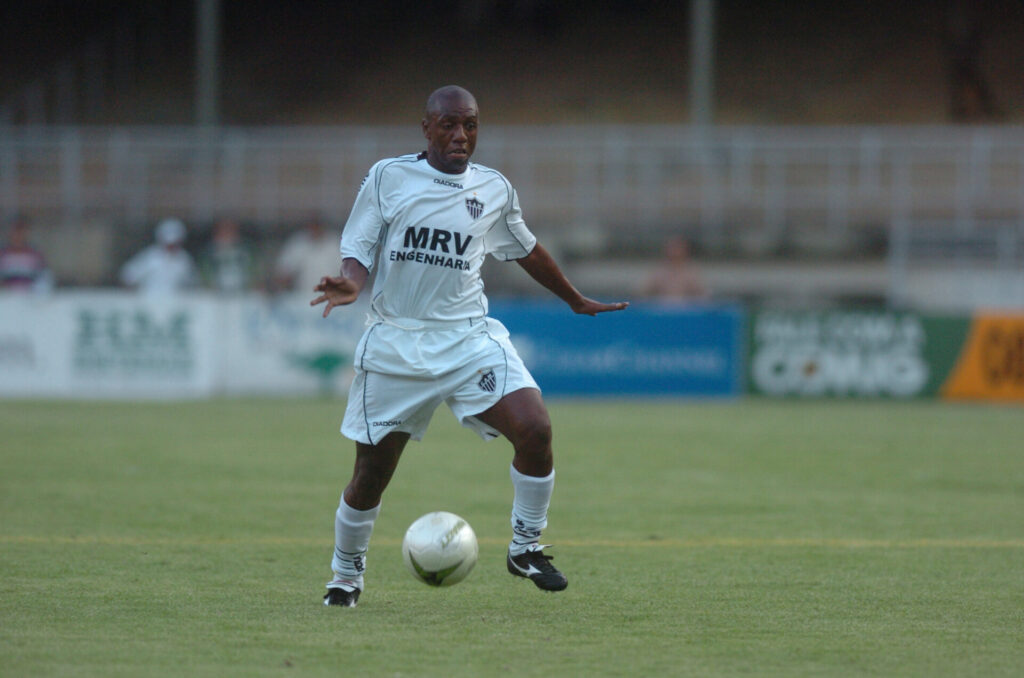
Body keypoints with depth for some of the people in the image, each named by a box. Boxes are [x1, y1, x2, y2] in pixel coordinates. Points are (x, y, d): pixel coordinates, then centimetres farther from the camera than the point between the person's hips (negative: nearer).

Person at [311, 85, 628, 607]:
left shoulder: (494, 190, 7)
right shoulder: (387, 178, -1)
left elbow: (525, 249, 24)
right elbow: (360, 248, 0)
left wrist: (577, 301, 34)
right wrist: (350, 285, -23)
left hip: (470, 338, 2)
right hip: (395, 344, -2)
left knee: (535, 429, -20)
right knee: (370, 475, 3)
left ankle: (525, 548, 0)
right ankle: (345, 576, 28)